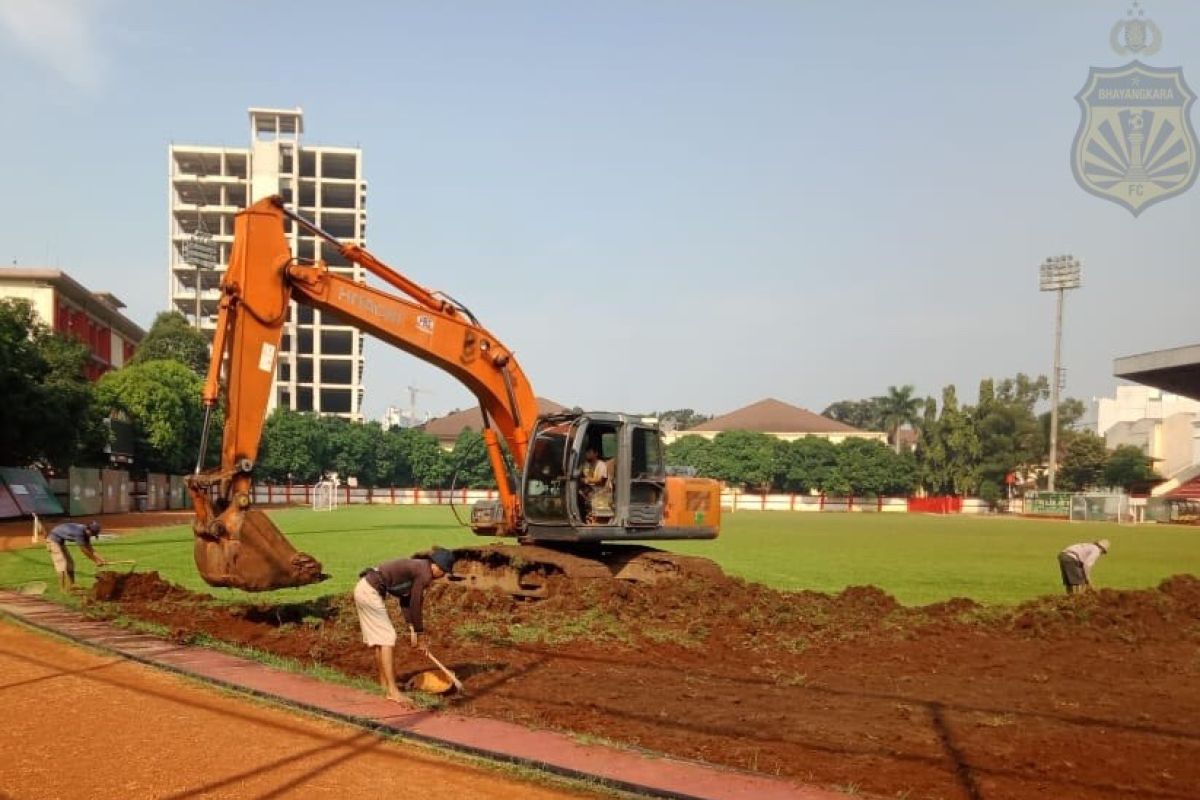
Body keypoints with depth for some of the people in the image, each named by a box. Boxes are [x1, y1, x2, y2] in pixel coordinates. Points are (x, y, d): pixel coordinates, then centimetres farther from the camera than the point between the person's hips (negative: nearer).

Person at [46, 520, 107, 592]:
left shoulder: (85, 533, -4)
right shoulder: (79, 532, -32)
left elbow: (90, 549, 3)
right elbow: (83, 550, -25)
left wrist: (101, 560, -2)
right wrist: (96, 561, -17)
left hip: (60, 541, 10)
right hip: (53, 540, -10)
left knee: (69, 563, 12)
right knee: (62, 564, -14)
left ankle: (70, 586, 17)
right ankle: (65, 589, -12)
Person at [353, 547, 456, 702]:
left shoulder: (416, 567, 15)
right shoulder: (424, 574, -12)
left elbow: (405, 600, 17)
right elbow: (416, 606, -8)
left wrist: (412, 630, 12)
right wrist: (420, 635, 2)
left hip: (364, 588, 10)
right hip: (370, 592, -10)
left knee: (381, 638, 15)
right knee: (387, 638, -7)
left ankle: (385, 684, 24)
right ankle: (392, 691, -8)